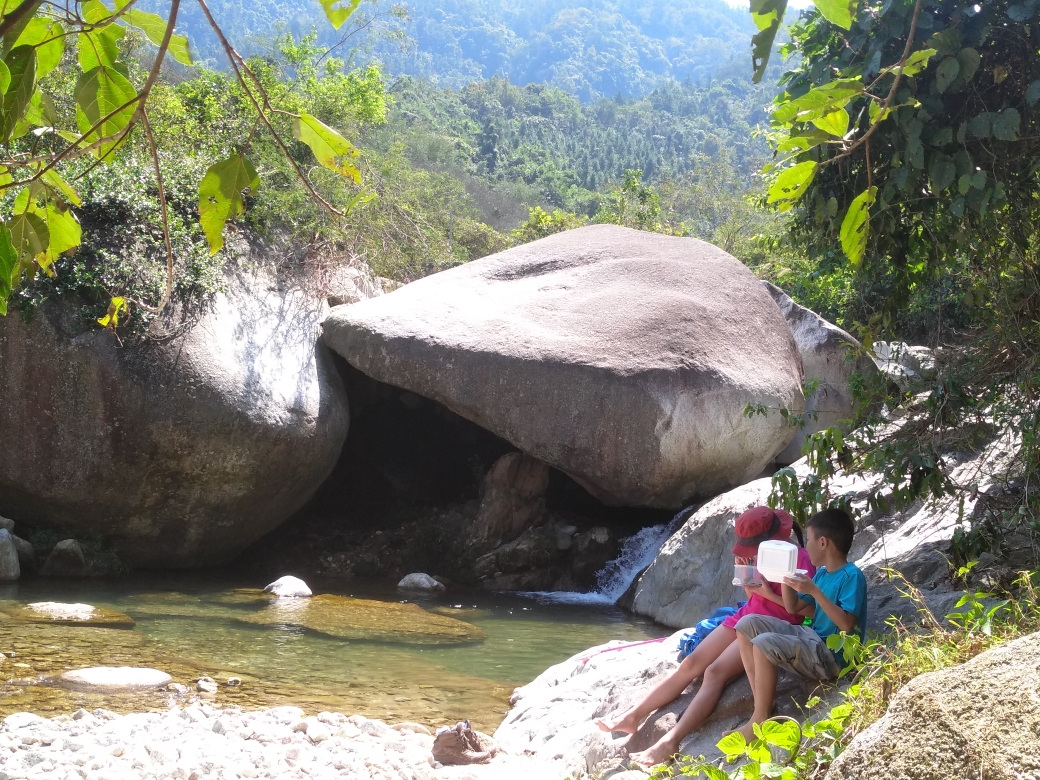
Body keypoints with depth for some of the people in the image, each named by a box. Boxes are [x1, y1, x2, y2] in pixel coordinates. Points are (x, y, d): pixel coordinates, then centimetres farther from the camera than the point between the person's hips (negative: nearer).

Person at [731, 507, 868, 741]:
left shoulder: (851, 576, -15)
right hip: (812, 638, 10)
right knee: (748, 624, 2)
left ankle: (760, 720, -17)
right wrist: (784, 574, 7)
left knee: (764, 643, -28)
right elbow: (793, 607, 20)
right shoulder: (822, 573, 12)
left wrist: (814, 591, -28)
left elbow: (847, 625, -25)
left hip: (831, 657, -10)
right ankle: (761, 699, -4)